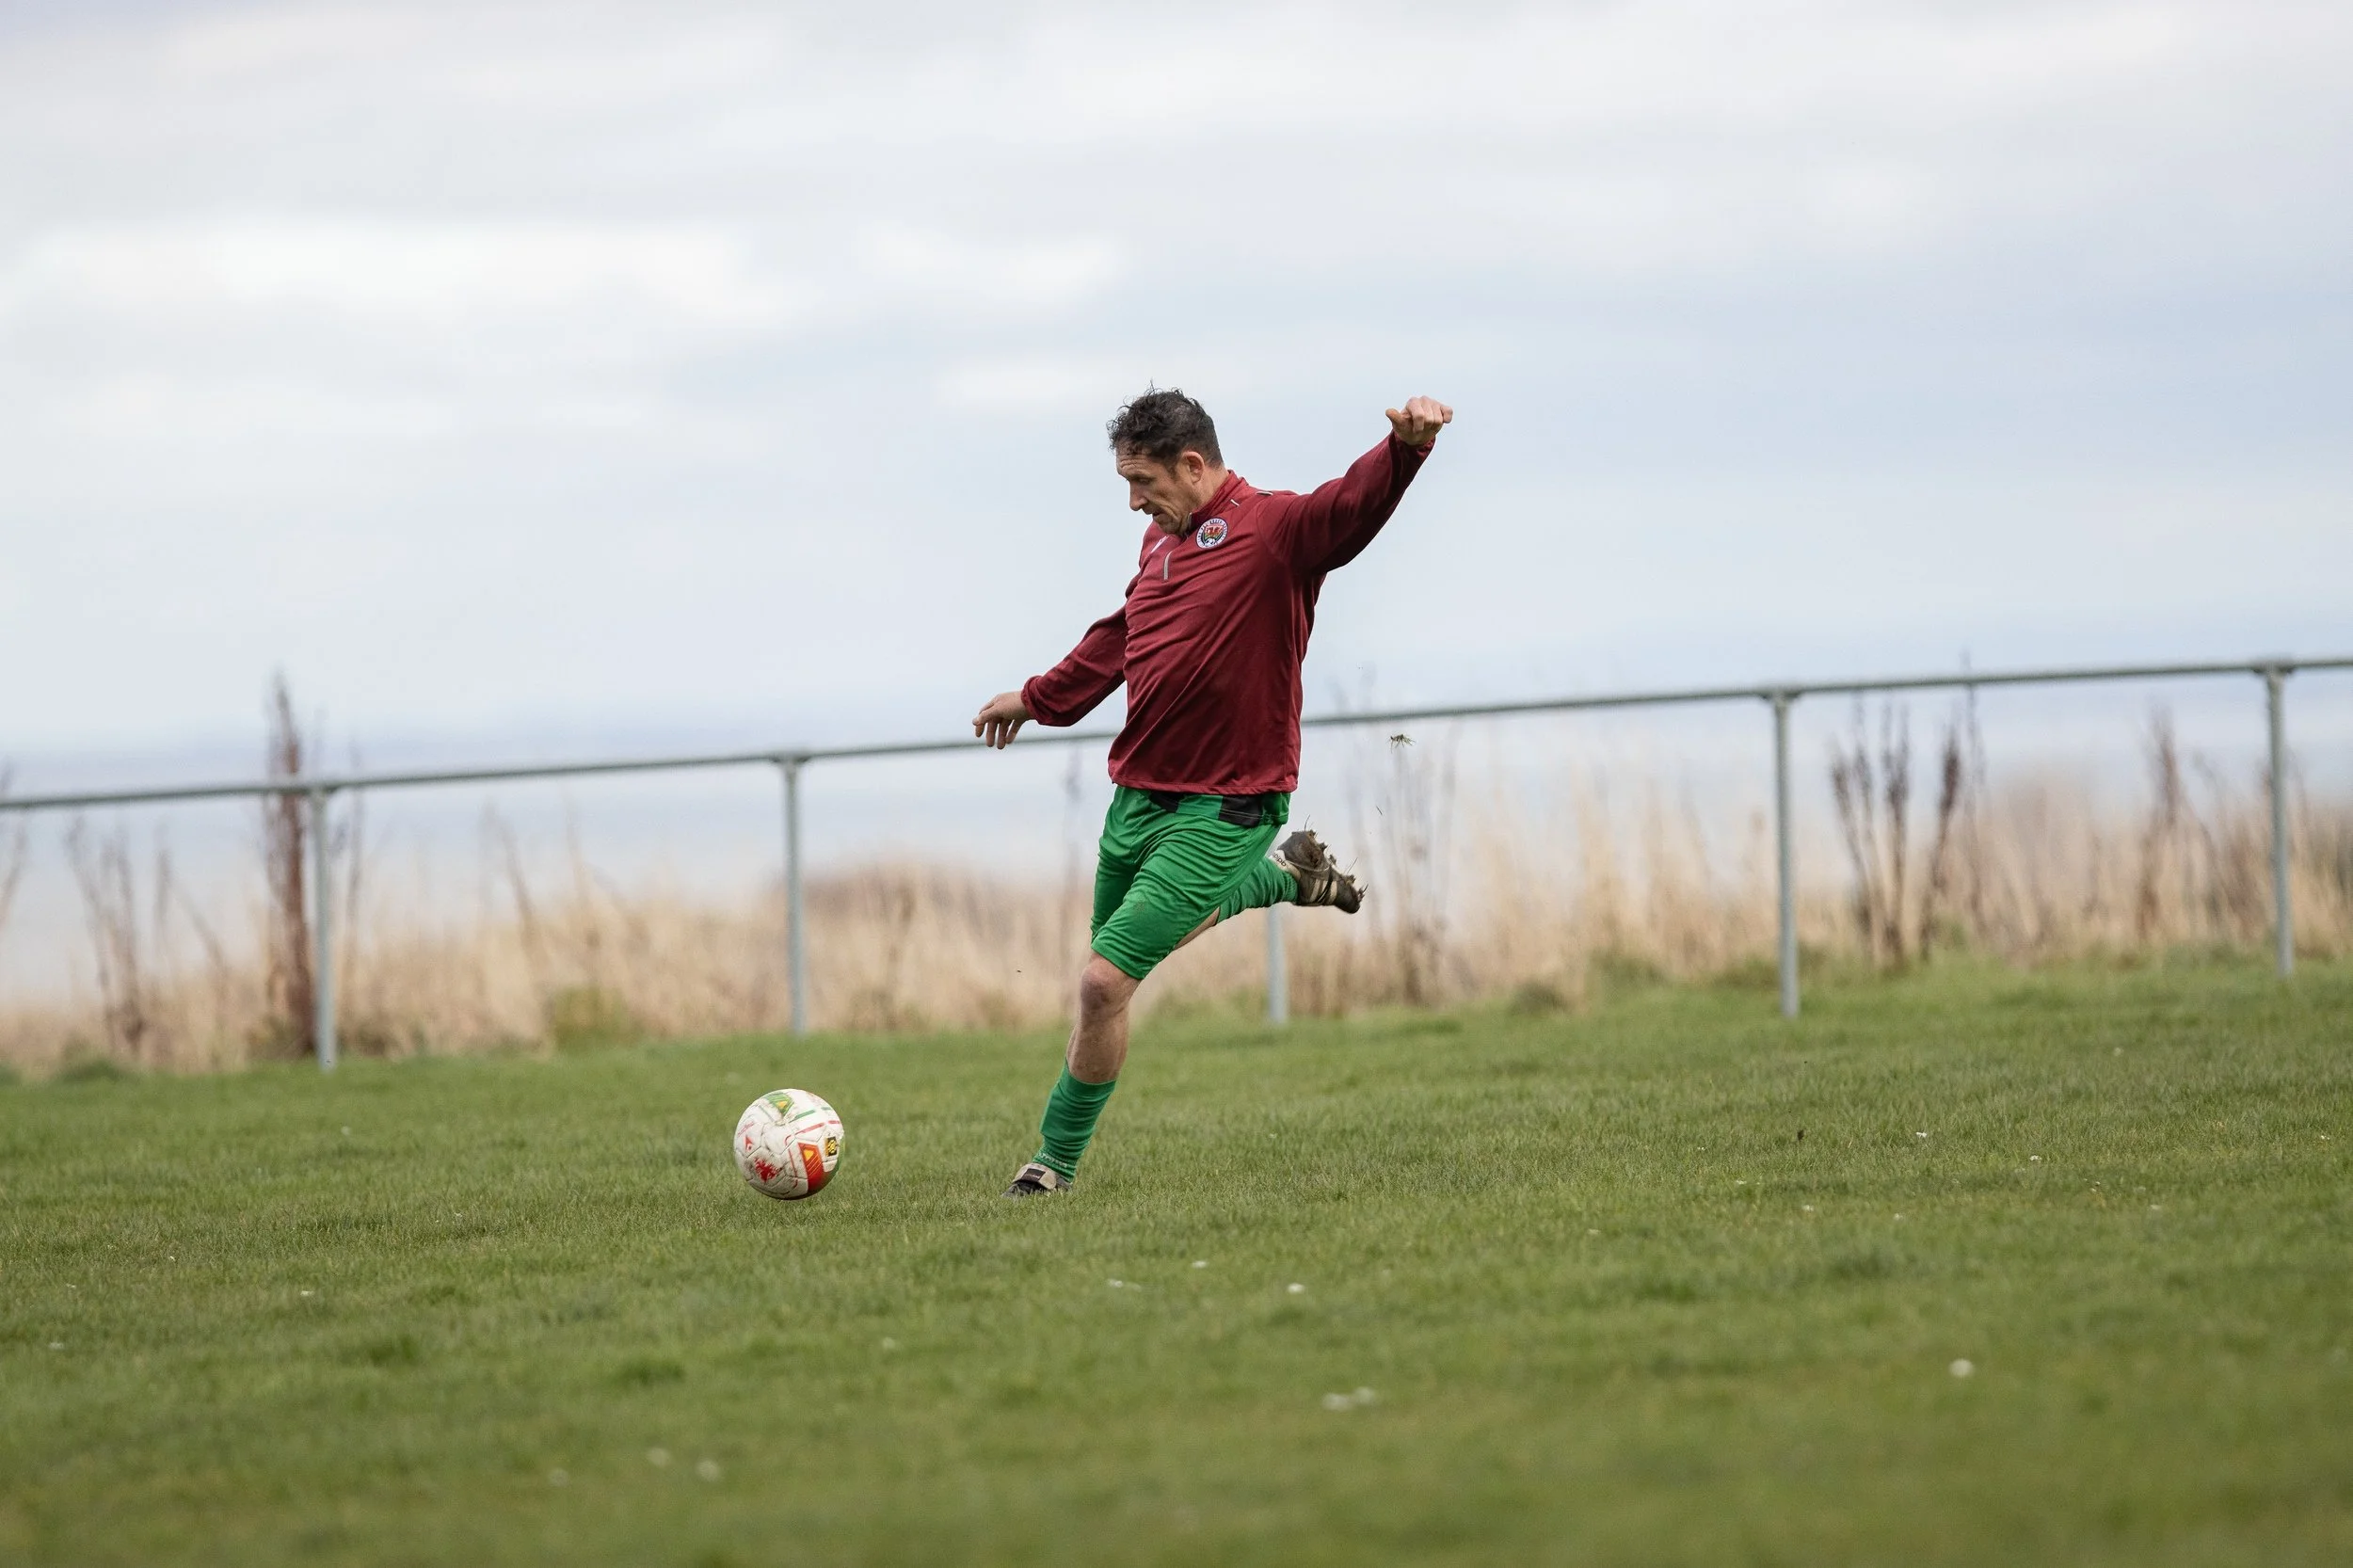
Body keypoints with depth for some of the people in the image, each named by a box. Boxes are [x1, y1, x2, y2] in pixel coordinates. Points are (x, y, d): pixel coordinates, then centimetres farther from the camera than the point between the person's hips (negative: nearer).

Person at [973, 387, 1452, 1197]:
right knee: (1145, 931, 26)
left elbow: (1356, 505, -34)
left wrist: (1406, 447, -56)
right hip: (1139, 792, 8)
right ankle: (1284, 874, 42)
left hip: (1220, 809, -8)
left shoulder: (1274, 528, -14)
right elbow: (1119, 638, 27)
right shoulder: (1162, 541, 10)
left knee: (1105, 981, -11)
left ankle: (1056, 1162, 6)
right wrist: (1038, 698, 39)